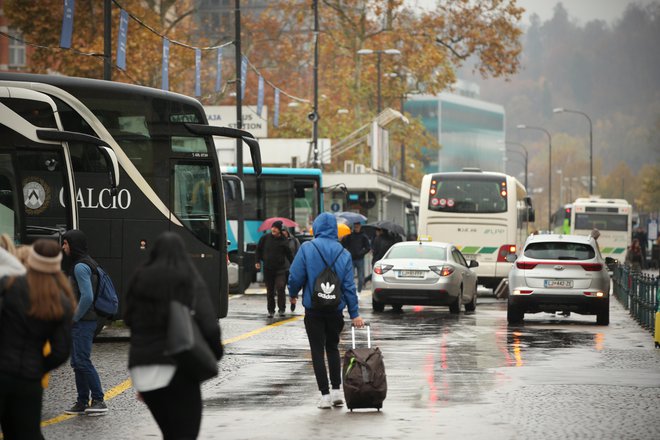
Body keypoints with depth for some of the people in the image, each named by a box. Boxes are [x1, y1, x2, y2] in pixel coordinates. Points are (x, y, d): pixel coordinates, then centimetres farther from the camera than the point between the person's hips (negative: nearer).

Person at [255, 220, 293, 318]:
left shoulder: (284, 241, -2)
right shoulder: (265, 238, 2)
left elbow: (289, 255, 5)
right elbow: (258, 249, 13)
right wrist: (258, 261, 7)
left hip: (280, 269, -2)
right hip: (268, 269, 2)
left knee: (280, 287, -17)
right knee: (270, 291, 8)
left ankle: (282, 309, -7)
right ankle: (271, 310, 18)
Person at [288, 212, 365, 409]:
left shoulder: (307, 248, -9)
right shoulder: (343, 253, -1)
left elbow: (295, 276, -11)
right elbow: (349, 285, -1)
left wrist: (293, 294, 10)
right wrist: (354, 313, 3)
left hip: (313, 308, -3)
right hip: (335, 309, 3)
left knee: (318, 351, 4)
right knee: (332, 348, 19)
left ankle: (325, 395, 1)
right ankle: (336, 390, 13)